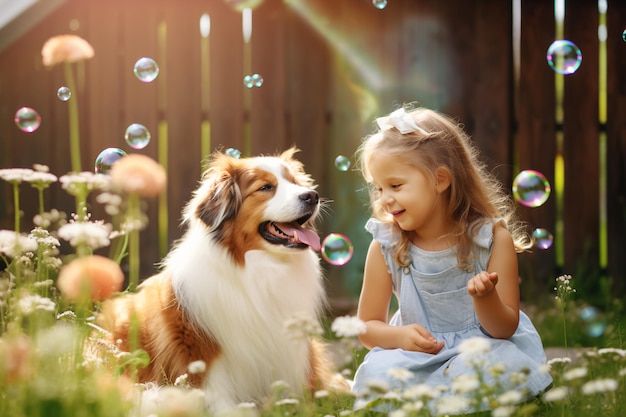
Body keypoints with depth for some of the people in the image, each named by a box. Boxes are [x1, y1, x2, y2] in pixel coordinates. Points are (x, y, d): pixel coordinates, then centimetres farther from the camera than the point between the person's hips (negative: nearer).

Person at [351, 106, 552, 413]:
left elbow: (505, 329, -7)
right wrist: (400, 336, -19)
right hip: (415, 352, 1)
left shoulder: (493, 238, -8)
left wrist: (485, 297, -29)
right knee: (376, 373, -31)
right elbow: (367, 326, 3)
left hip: (482, 345, -1)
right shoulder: (385, 246, -3)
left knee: (501, 365, -35)